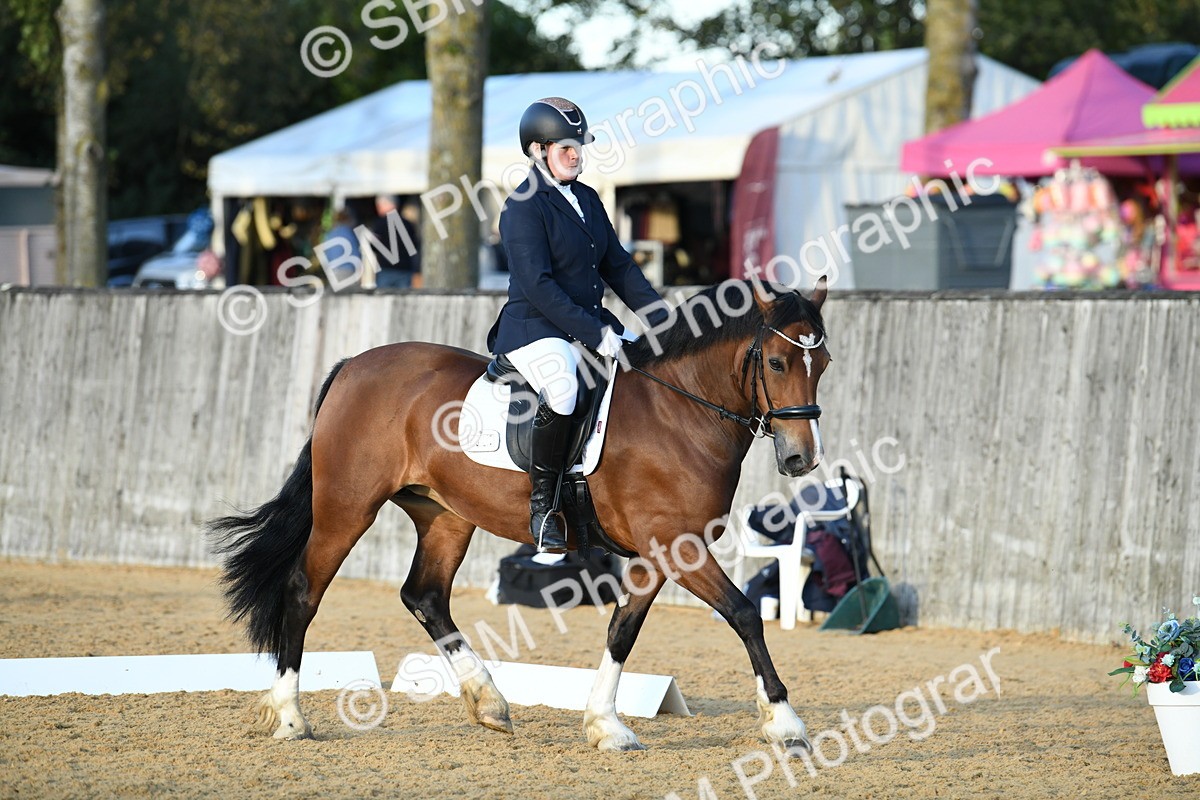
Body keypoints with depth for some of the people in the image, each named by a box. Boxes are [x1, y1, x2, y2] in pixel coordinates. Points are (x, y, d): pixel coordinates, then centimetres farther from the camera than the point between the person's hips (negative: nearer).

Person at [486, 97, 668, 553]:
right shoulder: (524, 207, -11)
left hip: (592, 323, 9)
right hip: (535, 330, -9)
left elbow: (618, 267, 18)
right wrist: (594, 335, -23)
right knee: (562, 392, -37)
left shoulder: (587, 199, 14)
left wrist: (661, 319, 5)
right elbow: (537, 285, -19)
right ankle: (542, 503, -22)